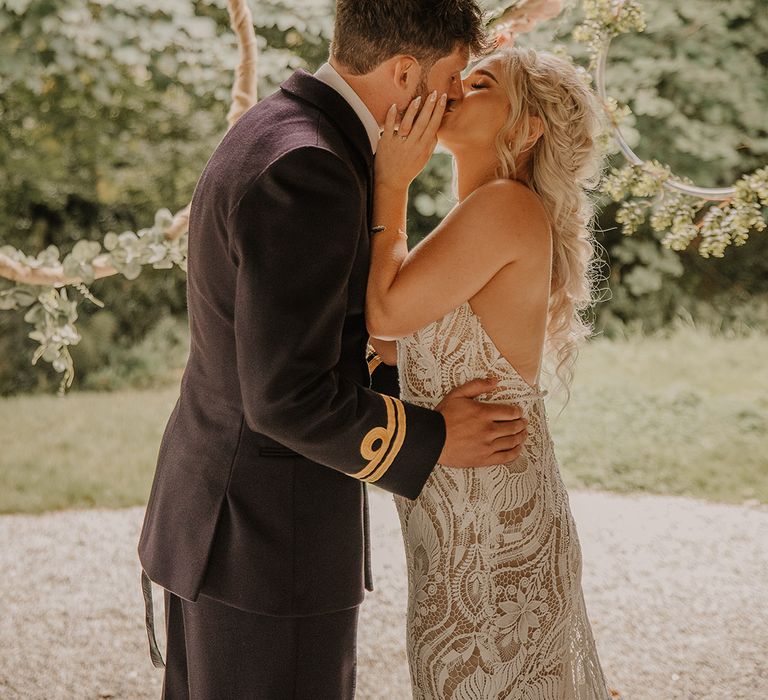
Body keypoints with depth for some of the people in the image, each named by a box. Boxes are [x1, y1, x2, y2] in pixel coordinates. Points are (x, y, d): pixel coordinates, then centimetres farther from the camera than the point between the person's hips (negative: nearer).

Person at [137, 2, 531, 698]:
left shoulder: (277, 135, 8)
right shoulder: (307, 172, -24)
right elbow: (288, 397, -25)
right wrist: (433, 440, -12)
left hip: (222, 512, 10)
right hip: (271, 539, -10)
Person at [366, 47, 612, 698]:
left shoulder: (506, 204, -17)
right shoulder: (483, 216, 12)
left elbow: (387, 313, -17)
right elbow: (394, 344, 9)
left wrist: (392, 182, -10)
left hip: (490, 525, -9)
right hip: (473, 511, 9)